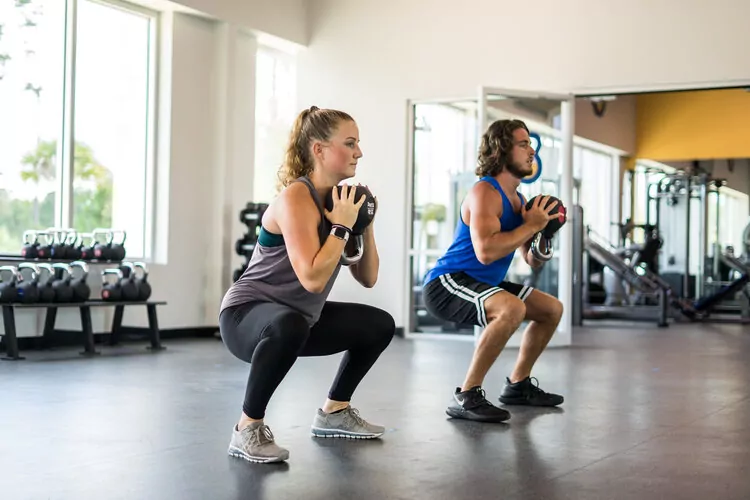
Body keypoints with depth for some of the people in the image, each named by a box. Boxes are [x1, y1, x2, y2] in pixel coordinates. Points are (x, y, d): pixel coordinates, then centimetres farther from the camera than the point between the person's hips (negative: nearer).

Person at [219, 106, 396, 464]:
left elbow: (368, 278, 7)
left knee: (379, 325, 16)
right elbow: (312, 278, -34)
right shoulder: (296, 198, -23)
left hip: (298, 316, 9)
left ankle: (333, 413, 27)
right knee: (289, 325, -43)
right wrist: (342, 226, -23)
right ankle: (248, 428, -24)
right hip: (246, 314, -9)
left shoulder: (340, 199, 3)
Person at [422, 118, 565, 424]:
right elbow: (485, 252, -33)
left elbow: (533, 261, 16)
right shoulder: (485, 192, -18)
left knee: (552, 309, 19)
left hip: (480, 284, 10)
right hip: (446, 283, -10)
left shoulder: (518, 200, 11)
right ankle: (466, 397, -27)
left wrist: (544, 232, -5)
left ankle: (518, 385, 30)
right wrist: (531, 225, -21)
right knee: (512, 309, -37)